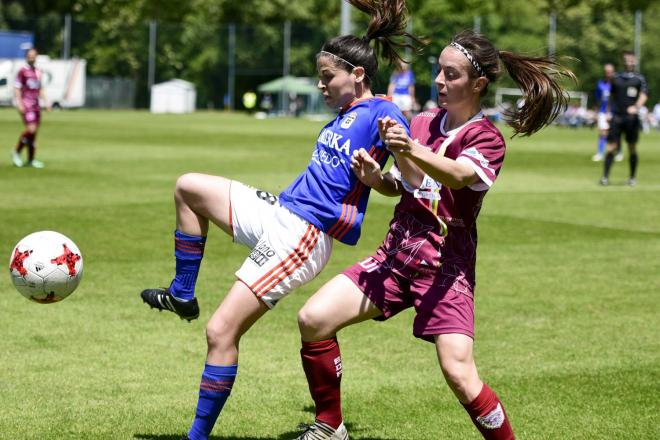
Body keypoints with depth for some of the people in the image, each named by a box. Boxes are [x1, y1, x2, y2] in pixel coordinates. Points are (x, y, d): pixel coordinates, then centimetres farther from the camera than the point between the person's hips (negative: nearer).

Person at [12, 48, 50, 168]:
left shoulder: (38, 72, 16)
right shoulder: (22, 71, -4)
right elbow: (17, 88, -6)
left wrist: (46, 102, 15)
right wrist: (19, 104, -14)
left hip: (36, 106, 7)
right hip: (26, 105, -7)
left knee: (34, 132, 5)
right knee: (31, 129, -19)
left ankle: (31, 160, 12)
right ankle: (16, 152, -1)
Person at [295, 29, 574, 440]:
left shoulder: (487, 138, -6)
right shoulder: (423, 122, 12)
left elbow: (458, 175, -29)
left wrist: (411, 152, -48)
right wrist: (376, 177, -3)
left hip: (446, 263, -5)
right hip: (397, 252, 5)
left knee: (459, 373, -20)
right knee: (313, 319, -11)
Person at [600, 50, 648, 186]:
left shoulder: (639, 78, 4)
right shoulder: (616, 78, 12)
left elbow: (643, 94, -9)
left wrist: (636, 107, -27)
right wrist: (609, 112, 13)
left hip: (632, 118, -1)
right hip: (616, 117, 1)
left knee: (632, 148, 6)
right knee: (611, 147, -7)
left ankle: (633, 177, 18)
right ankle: (605, 177, -8)